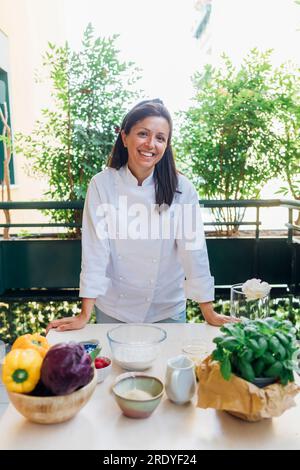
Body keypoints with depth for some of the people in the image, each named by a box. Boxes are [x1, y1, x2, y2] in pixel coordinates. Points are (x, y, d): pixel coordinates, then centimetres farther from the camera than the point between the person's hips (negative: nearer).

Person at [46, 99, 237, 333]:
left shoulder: (181, 189, -12)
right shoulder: (102, 184, -12)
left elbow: (193, 248, -11)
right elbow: (96, 248, -14)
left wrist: (209, 313, -10)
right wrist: (85, 315, -13)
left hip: (167, 309, 0)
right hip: (113, 309, 0)